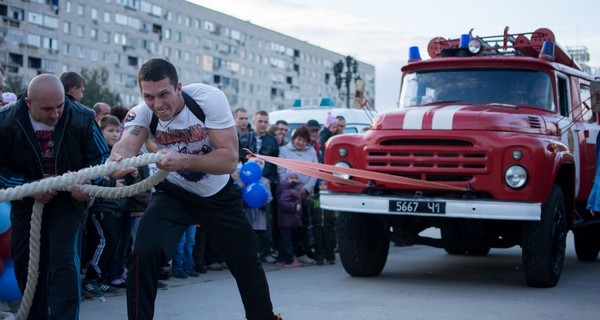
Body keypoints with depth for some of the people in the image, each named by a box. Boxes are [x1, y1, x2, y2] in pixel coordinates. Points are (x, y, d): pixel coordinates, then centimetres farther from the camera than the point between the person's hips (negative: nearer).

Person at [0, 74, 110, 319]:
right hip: (26, 202, 3)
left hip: (68, 199, -2)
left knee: (65, 263, -15)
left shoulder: (82, 119, -20)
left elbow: (100, 156, -7)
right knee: (25, 266, 10)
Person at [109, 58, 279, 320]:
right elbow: (127, 145, -42)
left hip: (219, 195, 0)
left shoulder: (209, 98, -27)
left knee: (248, 264, 10)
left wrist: (183, 161, -47)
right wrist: (117, 160, -66)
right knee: (144, 254, -25)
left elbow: (230, 159, -32)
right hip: (174, 193, 0)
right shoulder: (141, 113, -22)